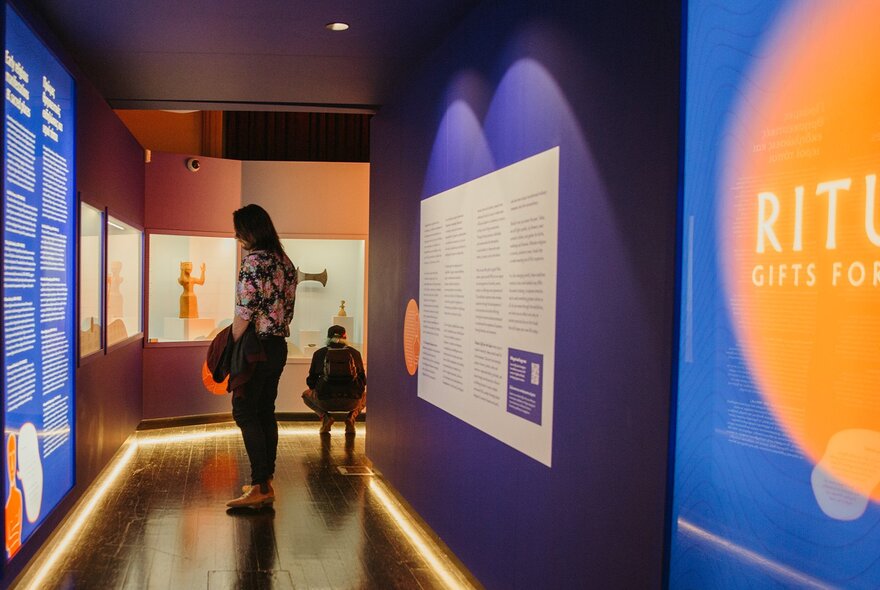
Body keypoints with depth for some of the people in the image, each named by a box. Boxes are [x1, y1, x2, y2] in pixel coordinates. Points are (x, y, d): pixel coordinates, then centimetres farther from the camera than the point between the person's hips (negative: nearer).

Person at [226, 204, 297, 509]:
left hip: (257, 345, -9)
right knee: (266, 412, 12)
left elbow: (244, 311, -18)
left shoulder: (254, 259, -14)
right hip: (279, 346, 9)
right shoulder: (285, 261, 13)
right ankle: (267, 483, 16)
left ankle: (259, 487, -6)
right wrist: (276, 331, 17)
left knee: (245, 412, -4)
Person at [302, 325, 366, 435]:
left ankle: (325, 417, 7)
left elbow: (311, 381, 17)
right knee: (364, 395, 37)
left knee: (306, 395, 34)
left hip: (326, 402, 0)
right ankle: (351, 417, 7)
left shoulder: (319, 353, 12)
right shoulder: (355, 353, 14)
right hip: (351, 402, 0)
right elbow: (363, 381, 19)